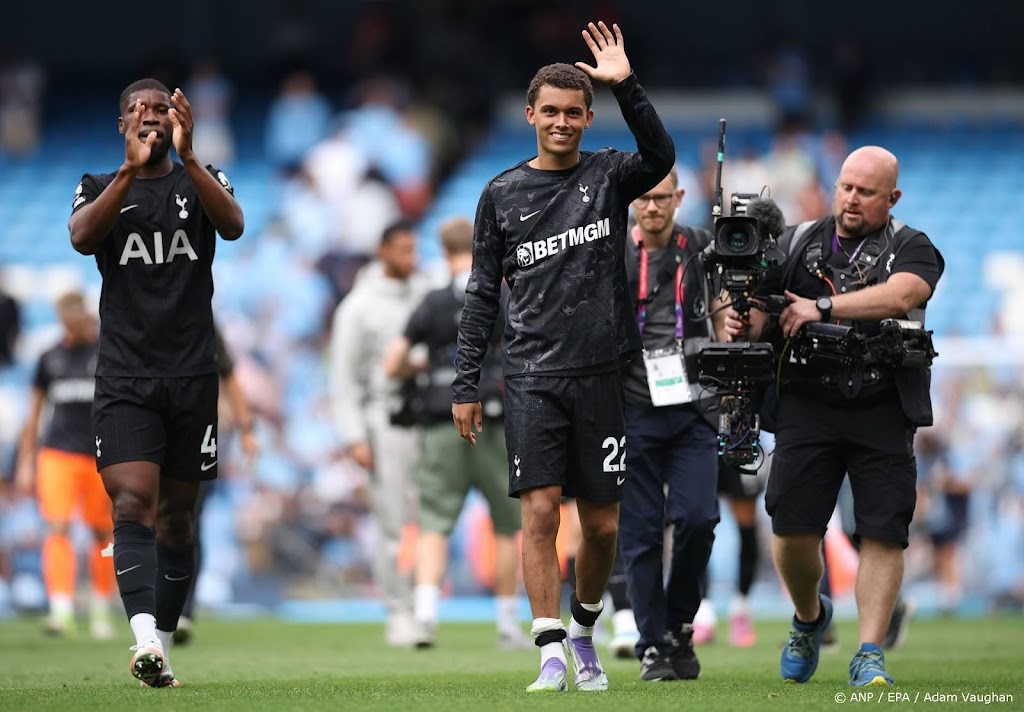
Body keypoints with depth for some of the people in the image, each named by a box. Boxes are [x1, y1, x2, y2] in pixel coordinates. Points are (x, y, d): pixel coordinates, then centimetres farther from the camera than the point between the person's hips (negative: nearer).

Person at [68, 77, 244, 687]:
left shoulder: (202, 181, 9)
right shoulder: (100, 188, 8)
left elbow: (233, 225, -13)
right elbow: (82, 236, -14)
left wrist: (187, 157, -26)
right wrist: (130, 169, -27)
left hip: (192, 377, 1)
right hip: (125, 378, -1)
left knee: (177, 516, 7)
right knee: (133, 504, -17)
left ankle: (161, 646, 15)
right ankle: (146, 639, -30)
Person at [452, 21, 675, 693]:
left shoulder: (608, 175, 6)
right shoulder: (503, 194, 8)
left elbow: (660, 156, -17)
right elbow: (483, 293, 10)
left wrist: (626, 85, -27)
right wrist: (466, 384, 5)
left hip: (600, 375, 0)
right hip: (533, 378, 0)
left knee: (602, 524, 5)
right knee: (540, 512, -11)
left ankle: (583, 630, 27)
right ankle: (552, 655, -9)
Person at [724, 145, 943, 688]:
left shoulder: (911, 249, 5)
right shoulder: (799, 244, 14)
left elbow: (900, 296, -17)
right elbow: (758, 311, 13)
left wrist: (822, 307, -20)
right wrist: (740, 325, -11)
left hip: (883, 410, -2)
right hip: (809, 403, 2)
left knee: (883, 534, -8)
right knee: (792, 527, -4)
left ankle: (870, 655, -4)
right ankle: (809, 618, 25)